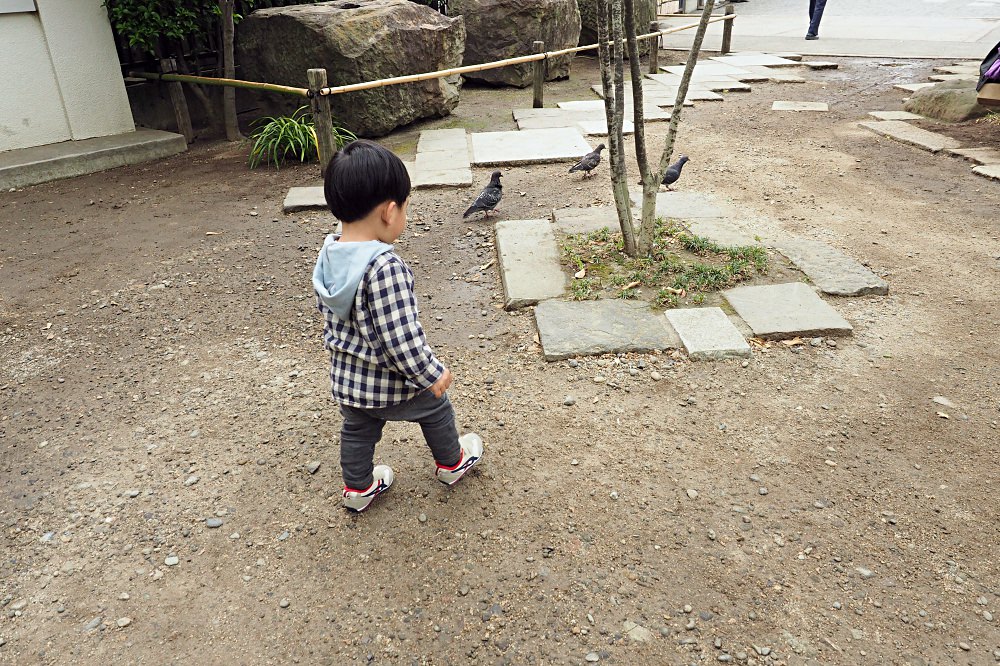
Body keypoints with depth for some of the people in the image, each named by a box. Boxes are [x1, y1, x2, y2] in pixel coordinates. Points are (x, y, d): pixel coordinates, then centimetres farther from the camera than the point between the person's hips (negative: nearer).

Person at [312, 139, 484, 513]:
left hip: (344, 379, 6)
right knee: (435, 410, 22)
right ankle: (451, 462, 45)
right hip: (390, 384, -6)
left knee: (357, 430, 27)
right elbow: (402, 339, -32)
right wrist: (433, 375, -18)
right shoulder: (385, 268, -33)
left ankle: (358, 488, 46)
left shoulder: (327, 256, -7)